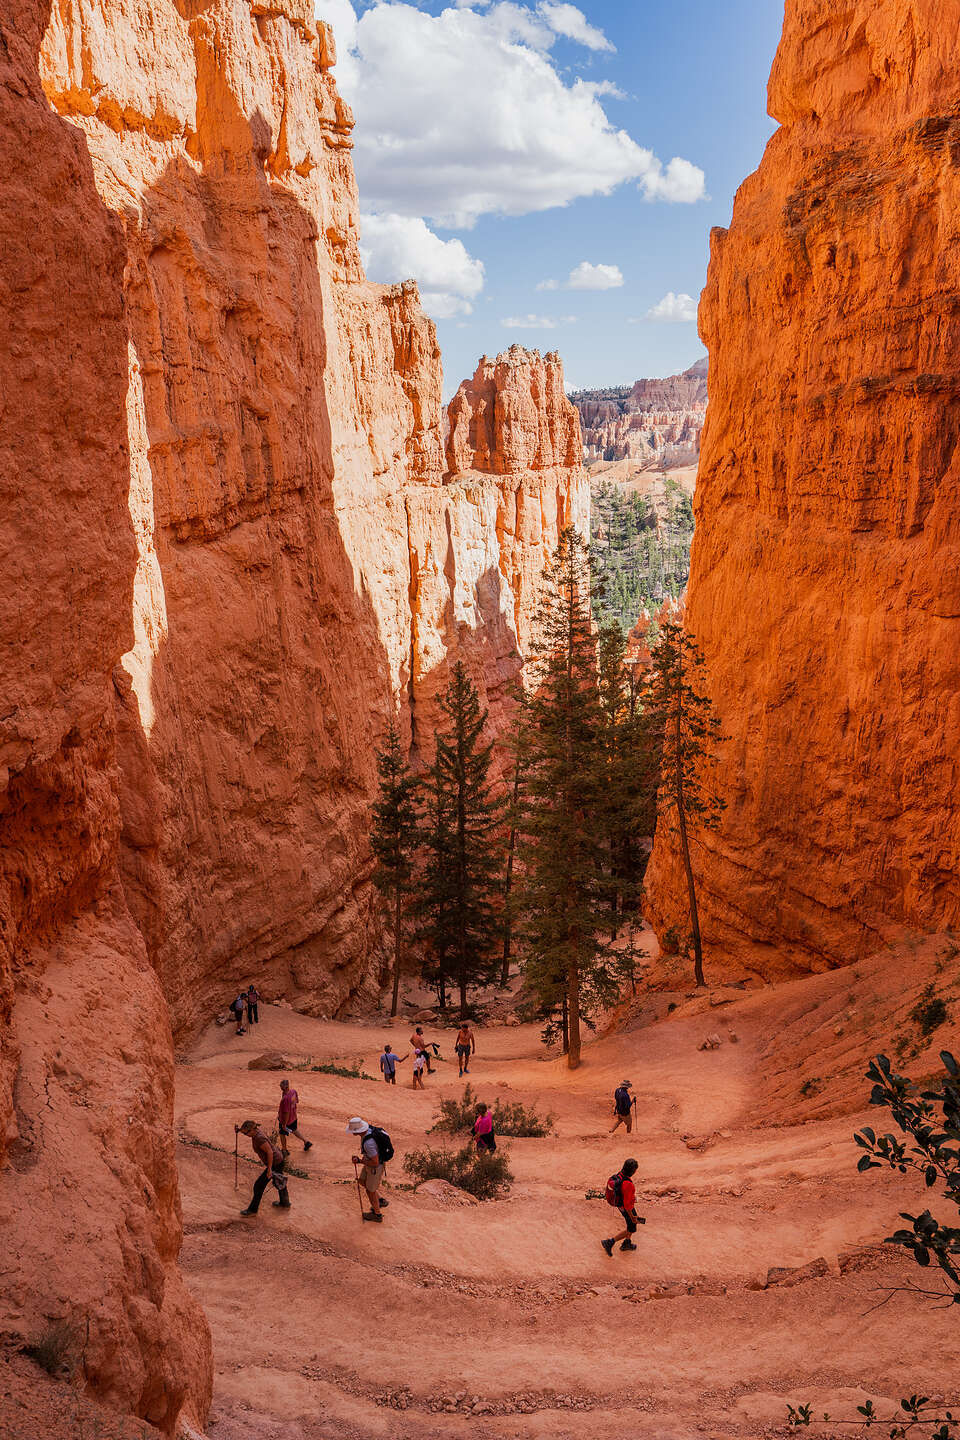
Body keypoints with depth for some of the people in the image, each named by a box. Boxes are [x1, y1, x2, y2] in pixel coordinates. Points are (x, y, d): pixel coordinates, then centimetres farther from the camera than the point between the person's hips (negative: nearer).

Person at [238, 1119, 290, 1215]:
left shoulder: (259, 1138, -29)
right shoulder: (258, 1129, -4)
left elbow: (270, 1152, -28)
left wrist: (269, 1169, -24)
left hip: (275, 1164, -10)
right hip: (279, 1160, 10)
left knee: (259, 1185, 3)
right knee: (279, 1183, 29)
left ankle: (252, 1210, 18)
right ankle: (285, 1204, 48)